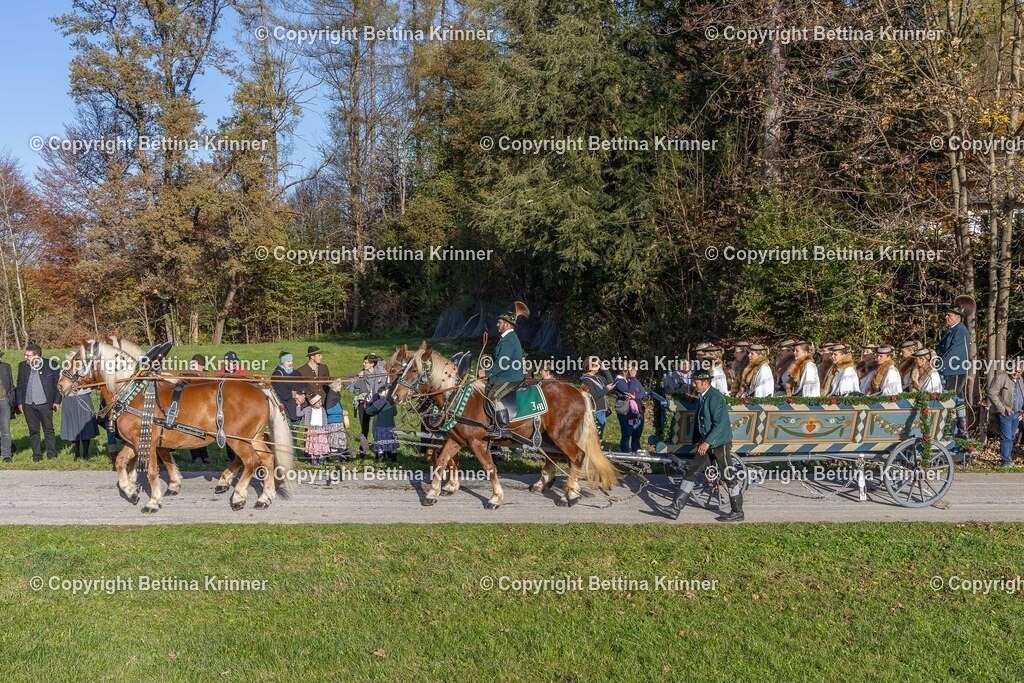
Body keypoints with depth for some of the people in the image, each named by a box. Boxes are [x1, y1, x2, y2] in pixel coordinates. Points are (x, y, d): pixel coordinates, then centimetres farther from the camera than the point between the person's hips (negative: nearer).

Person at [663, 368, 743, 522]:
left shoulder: (715, 397, -18)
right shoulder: (702, 397, 10)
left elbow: (720, 424, -24)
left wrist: (707, 442, -25)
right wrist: (697, 440, 17)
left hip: (720, 444, -9)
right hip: (706, 443, 9)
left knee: (729, 478, 2)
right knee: (690, 473, 5)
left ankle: (737, 512, 14)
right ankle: (676, 507, 6)